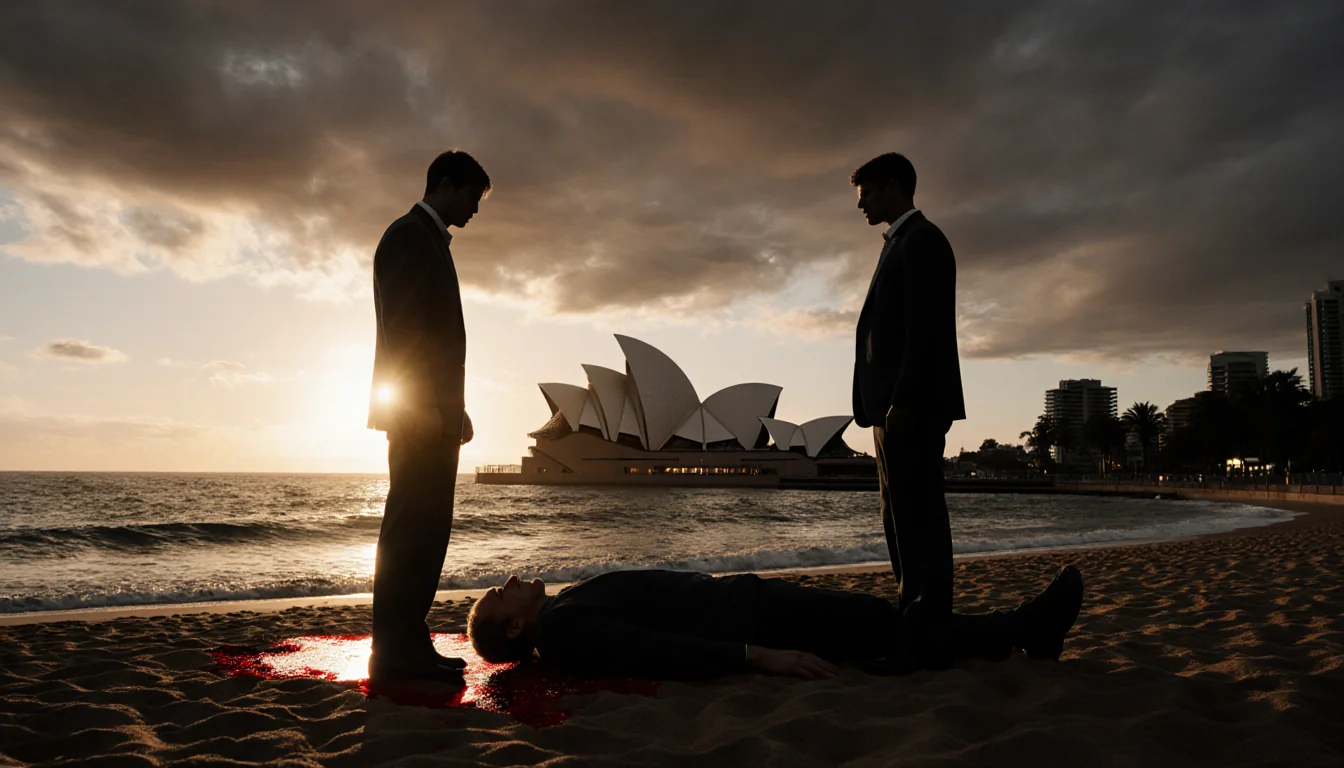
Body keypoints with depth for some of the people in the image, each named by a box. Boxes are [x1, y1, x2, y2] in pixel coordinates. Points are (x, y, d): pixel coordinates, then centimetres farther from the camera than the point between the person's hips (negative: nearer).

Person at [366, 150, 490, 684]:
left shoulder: (429, 239, 24)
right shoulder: (409, 234, -5)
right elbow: (402, 327, -15)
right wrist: (427, 407, -21)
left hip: (432, 411, 10)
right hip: (418, 409, -10)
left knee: (426, 526, 8)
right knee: (413, 525, -9)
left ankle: (409, 642, 13)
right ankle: (394, 651, -4)